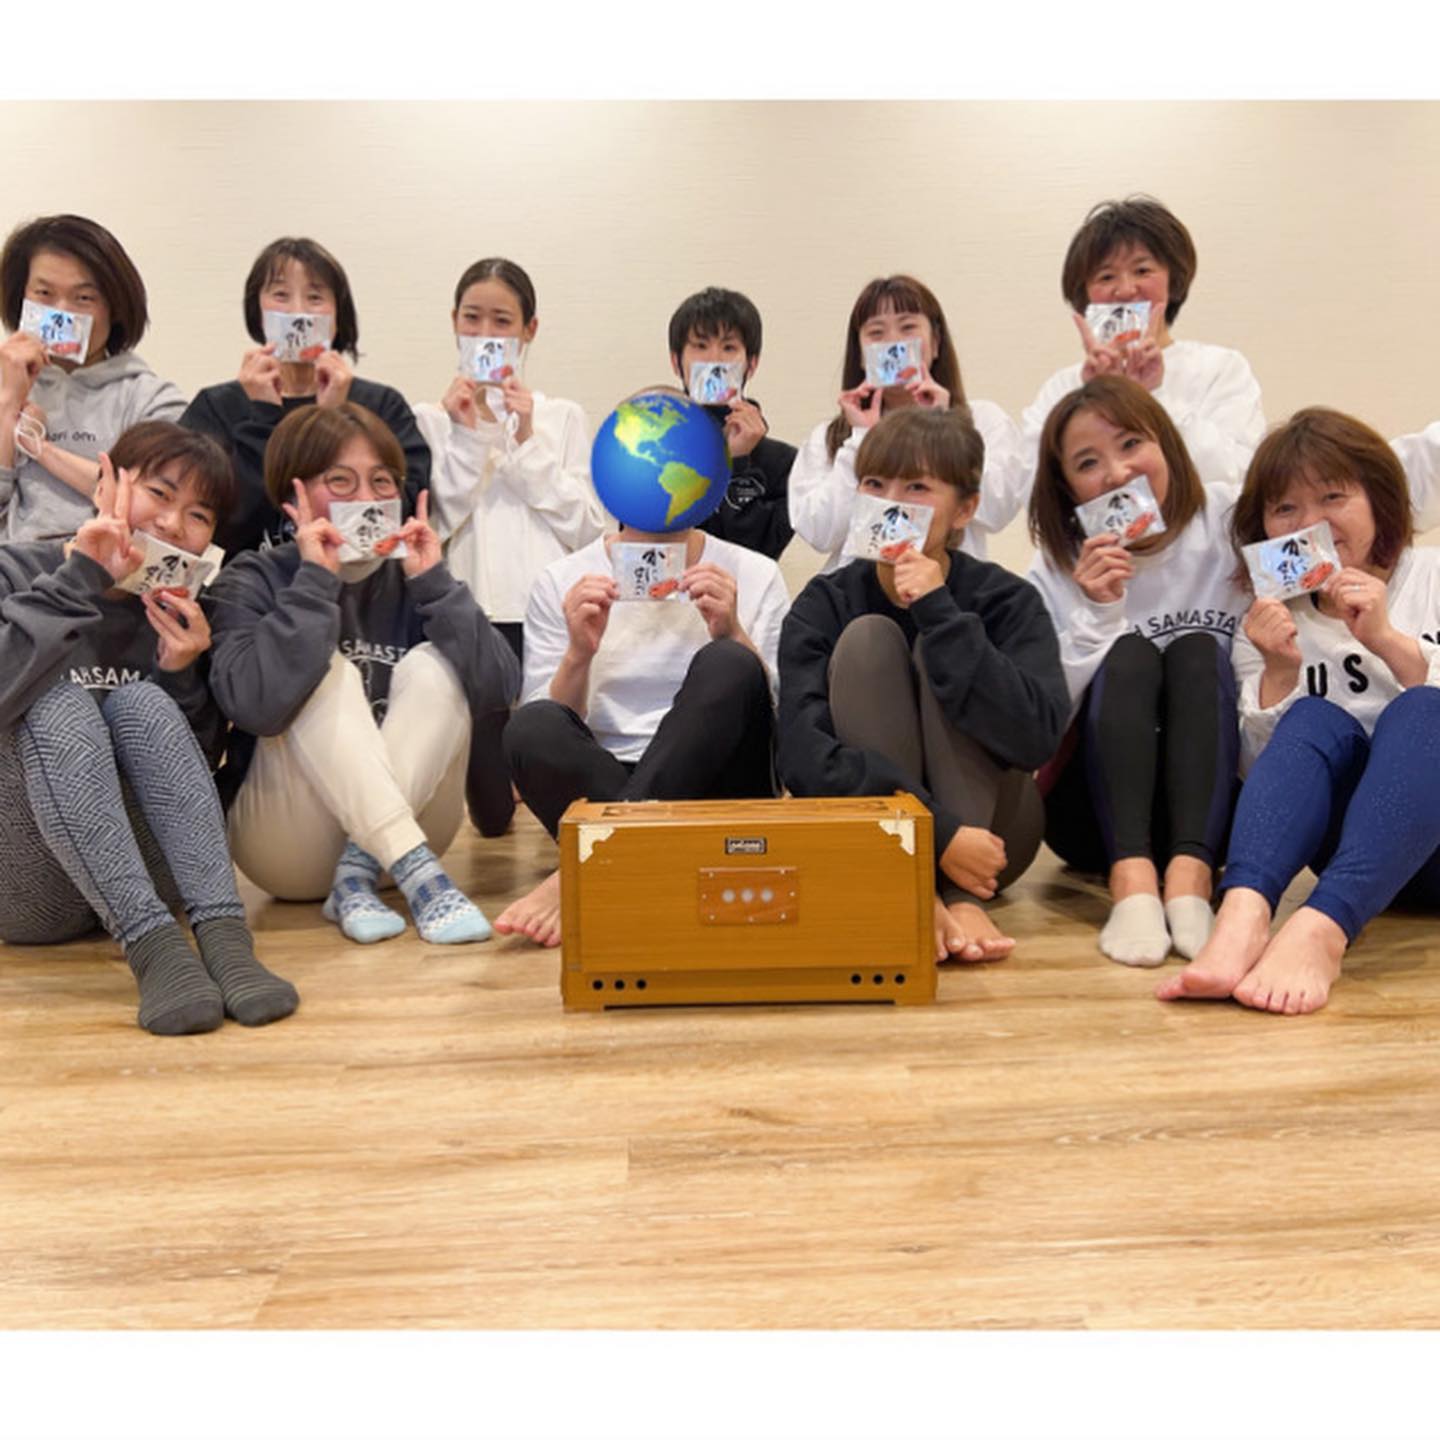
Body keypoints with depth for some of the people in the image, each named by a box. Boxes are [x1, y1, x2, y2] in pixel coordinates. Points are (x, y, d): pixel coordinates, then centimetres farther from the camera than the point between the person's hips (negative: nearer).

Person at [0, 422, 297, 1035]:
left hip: (148, 874, 3)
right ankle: (152, 944, -36)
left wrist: (183, 675, -14)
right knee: (62, 701, -25)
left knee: (142, 702, -20)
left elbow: (196, 768, 2)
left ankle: (223, 935, -32)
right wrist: (79, 581, -26)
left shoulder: (178, 617, 5)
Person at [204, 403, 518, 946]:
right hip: (286, 848, -2)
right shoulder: (251, 582, -6)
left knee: (433, 666, -20)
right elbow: (255, 704, -29)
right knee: (330, 675, -25)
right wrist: (316, 579, -25)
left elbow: (497, 690, -16)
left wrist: (433, 581, -19)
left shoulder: (410, 579, 1)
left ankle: (358, 874, -24)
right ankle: (420, 878, -34)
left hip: (404, 829, 3)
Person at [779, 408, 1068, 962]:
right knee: (868, 639, -20)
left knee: (938, 648, -20)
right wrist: (937, 834, -33)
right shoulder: (823, 605, -8)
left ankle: (961, 899, -28)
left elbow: (1036, 738, -26)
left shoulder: (1008, 601, -8)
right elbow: (802, 751, -23)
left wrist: (939, 611, -28)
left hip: (982, 823, 0)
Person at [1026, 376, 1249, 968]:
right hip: (1095, 810, 0)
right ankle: (1131, 877, -40)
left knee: (1199, 650, -22)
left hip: (1212, 803, 1)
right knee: (1129, 654, -23)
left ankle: (1191, 873, -37)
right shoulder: (1054, 573, -1)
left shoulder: (1230, 525, 0)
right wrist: (1096, 615, -19)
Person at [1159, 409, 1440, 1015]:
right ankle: (1242, 917, -50)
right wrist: (1278, 673, -15)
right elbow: (1265, 773, 1)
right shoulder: (1270, 624, 8)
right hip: (1353, 844, 1)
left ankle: (1319, 931, -50)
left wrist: (1387, 640, -19)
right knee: (1315, 718, -27)